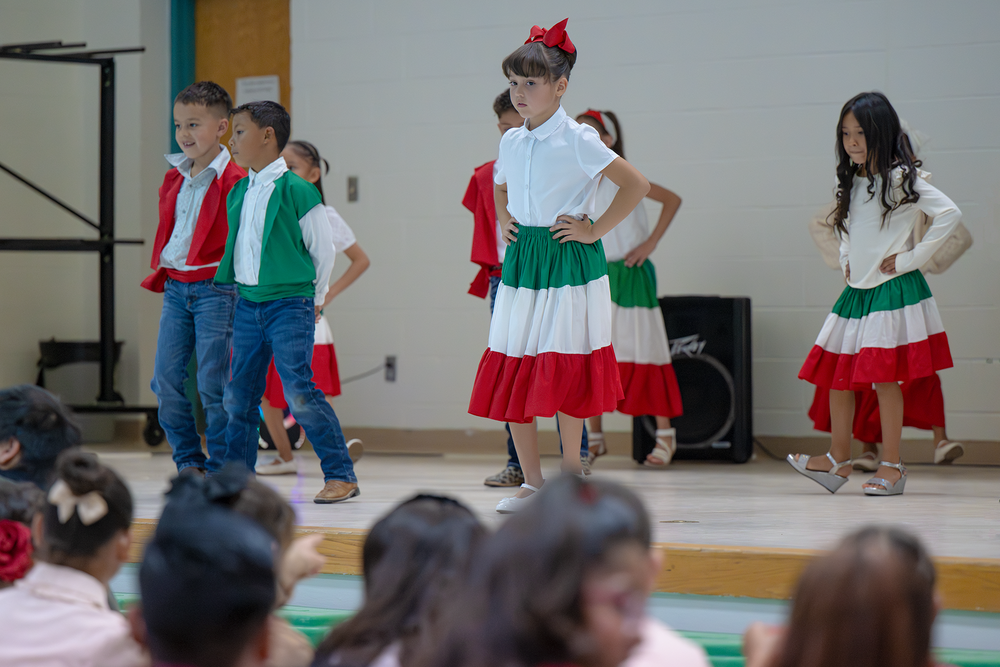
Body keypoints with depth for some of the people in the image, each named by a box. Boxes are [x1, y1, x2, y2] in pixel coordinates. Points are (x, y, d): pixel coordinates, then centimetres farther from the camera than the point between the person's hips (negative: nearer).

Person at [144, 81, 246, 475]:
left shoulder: (234, 181, -9)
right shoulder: (174, 179, 13)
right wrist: (159, 270, 15)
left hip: (215, 289, -7)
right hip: (175, 287, 7)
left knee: (212, 384, -5)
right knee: (165, 380, 4)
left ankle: (220, 469, 6)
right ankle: (189, 463, 17)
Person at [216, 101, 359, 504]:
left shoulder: (296, 190, -11)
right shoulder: (238, 194, 10)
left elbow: (323, 250, -5)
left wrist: (314, 300, 2)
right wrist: (232, 287, 16)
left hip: (290, 304, -7)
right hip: (247, 304, 7)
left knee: (298, 390, -14)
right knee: (239, 394, 9)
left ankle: (341, 475, -9)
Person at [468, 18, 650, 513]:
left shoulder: (576, 140, -10)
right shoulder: (510, 142, 9)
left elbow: (636, 185, -13)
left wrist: (593, 231, -11)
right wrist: (506, 223, 14)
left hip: (568, 264, -6)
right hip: (520, 263, 6)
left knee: (564, 370, -8)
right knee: (510, 374, 3)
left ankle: (570, 477, 5)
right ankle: (531, 482, 11)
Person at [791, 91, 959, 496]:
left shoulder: (901, 178, -11)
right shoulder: (852, 182, 12)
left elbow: (949, 214, -20)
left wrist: (910, 259, -16)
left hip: (892, 290, -8)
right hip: (857, 290, 8)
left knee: (883, 375, -9)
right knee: (836, 374, 7)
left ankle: (892, 466, -1)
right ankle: (838, 460, 18)